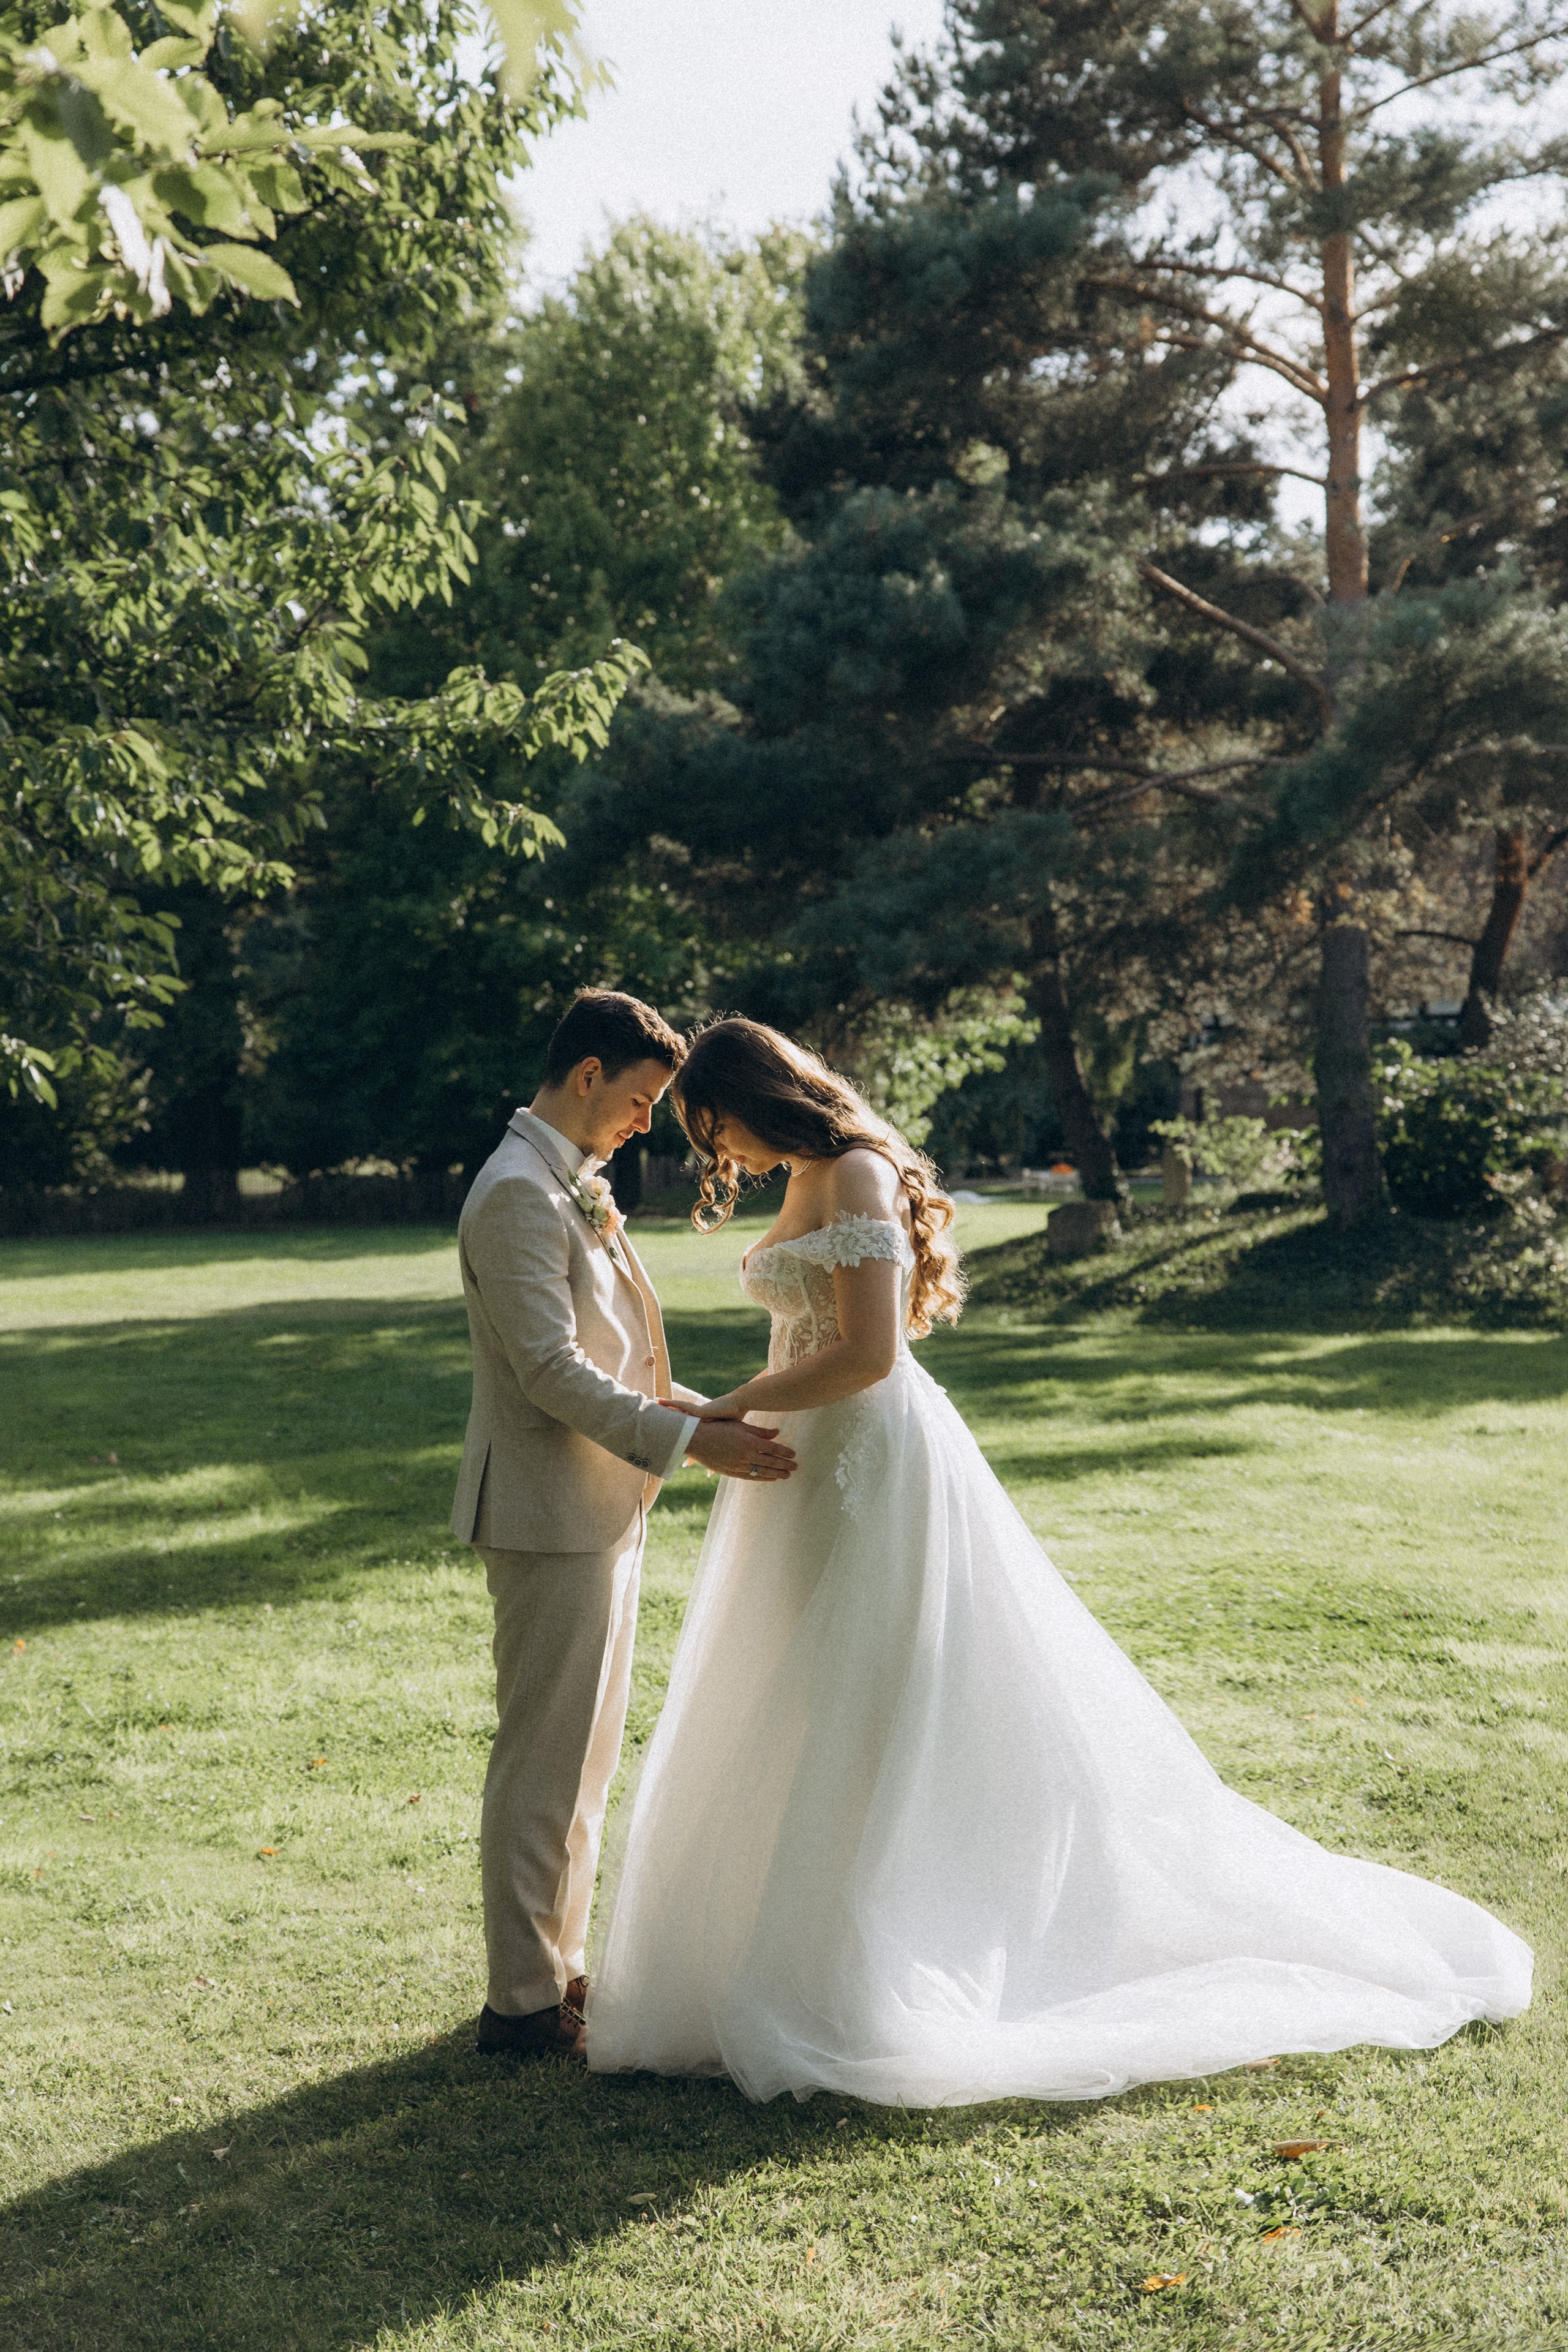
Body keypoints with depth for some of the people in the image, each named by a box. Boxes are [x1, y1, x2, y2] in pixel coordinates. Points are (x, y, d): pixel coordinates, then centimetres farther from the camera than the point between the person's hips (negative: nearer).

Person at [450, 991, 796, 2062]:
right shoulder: (519, 1192, -16)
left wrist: (704, 1409, 10)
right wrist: (688, 1441, -22)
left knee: (585, 1756, 16)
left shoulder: (575, 1187, 16)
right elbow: (550, 1371, -23)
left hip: (601, 1508, 10)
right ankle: (523, 2003, 7)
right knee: (543, 1760, -2)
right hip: (551, 1513, -10)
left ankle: (560, 1967, 27)